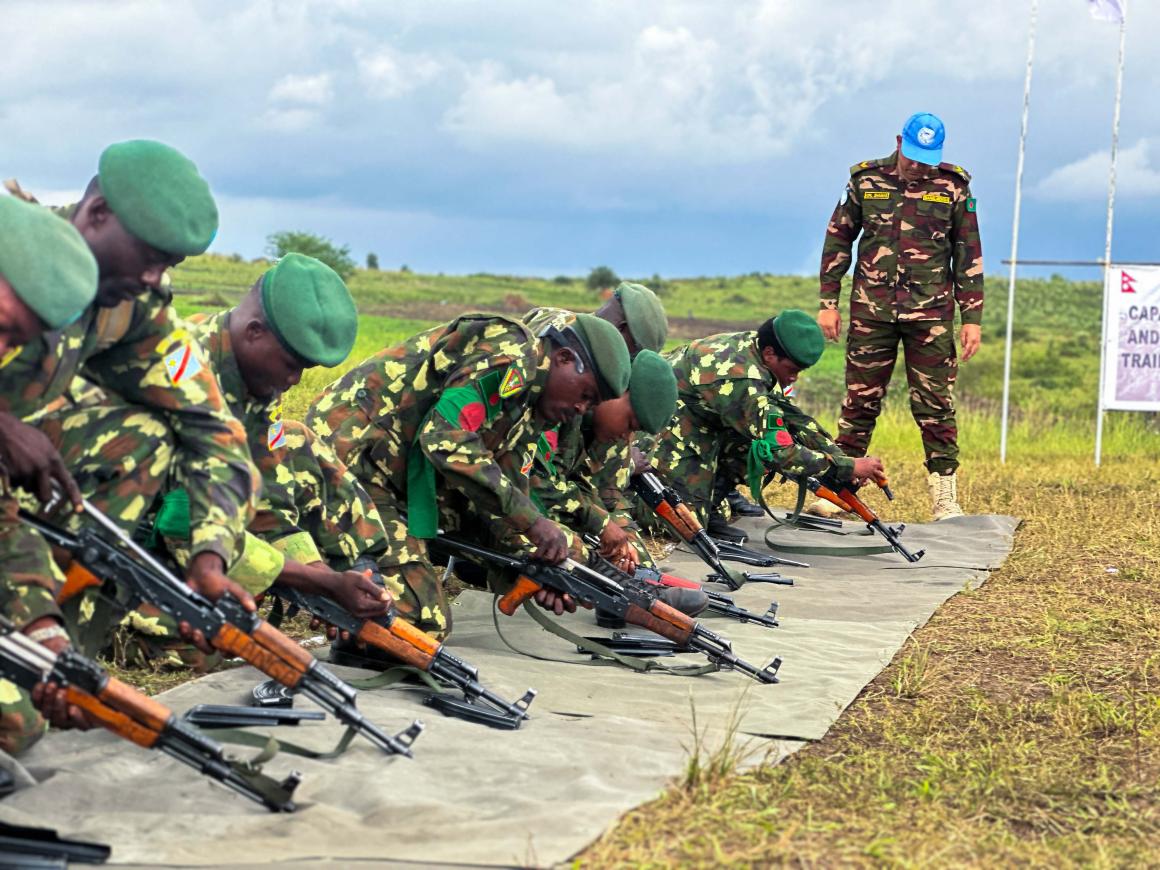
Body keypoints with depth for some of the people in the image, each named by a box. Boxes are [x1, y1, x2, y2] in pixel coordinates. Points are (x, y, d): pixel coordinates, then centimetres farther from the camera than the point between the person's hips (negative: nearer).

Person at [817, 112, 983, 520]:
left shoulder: (954, 187, 3)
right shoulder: (866, 180, 4)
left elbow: (969, 255, 6)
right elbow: (837, 240, 10)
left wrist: (972, 317, 2)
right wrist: (828, 302, 5)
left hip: (931, 314, -1)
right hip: (871, 311, 1)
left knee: (935, 406, 1)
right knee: (859, 402, 4)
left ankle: (945, 498, 7)